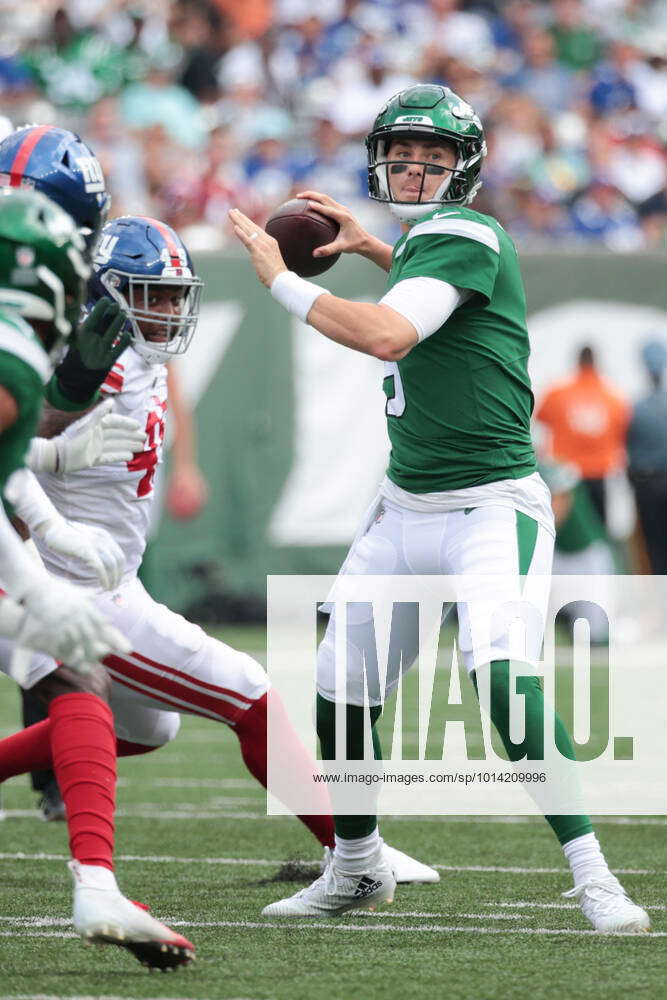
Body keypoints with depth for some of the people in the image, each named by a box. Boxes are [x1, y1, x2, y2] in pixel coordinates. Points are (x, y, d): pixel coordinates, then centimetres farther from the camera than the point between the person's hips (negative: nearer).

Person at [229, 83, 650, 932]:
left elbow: (387, 334, -29)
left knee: (504, 676, -28)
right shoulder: (424, 241, 11)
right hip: (405, 508, 9)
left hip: (491, 508, -9)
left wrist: (281, 280, -17)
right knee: (340, 696, 10)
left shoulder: (462, 235, -15)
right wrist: (374, 249, 27)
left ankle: (593, 878, -22)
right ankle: (356, 869, 32)